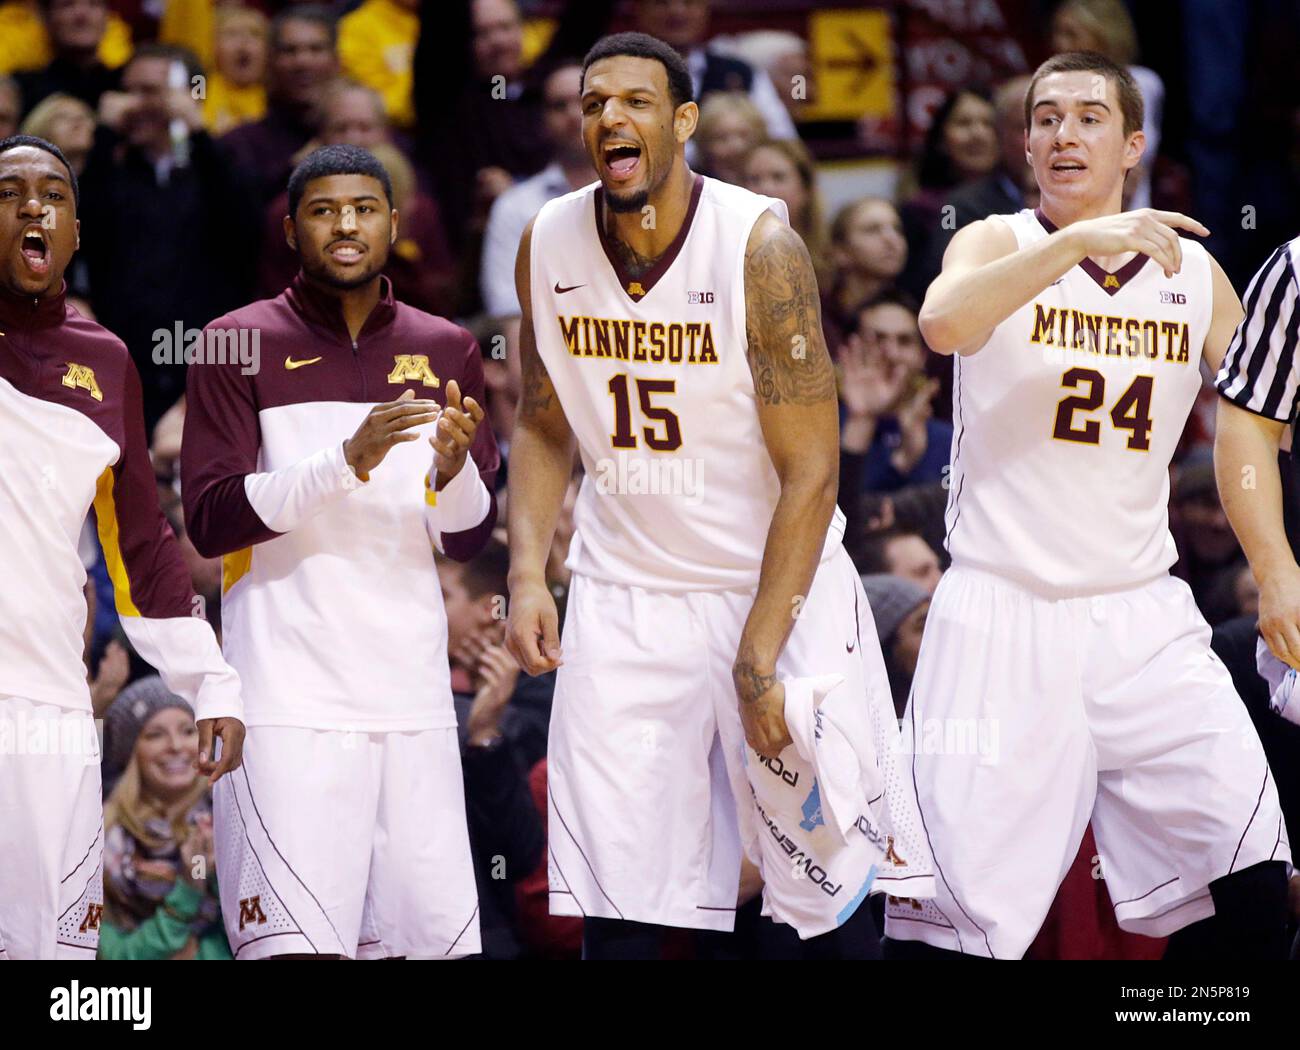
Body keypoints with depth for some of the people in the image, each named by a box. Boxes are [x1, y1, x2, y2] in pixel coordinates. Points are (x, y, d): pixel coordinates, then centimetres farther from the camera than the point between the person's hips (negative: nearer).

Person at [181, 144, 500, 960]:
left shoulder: (445, 351, 14)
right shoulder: (240, 345, 2)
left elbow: (469, 541, 13)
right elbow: (208, 522, -7)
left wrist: (454, 470, -10)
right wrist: (347, 460, -19)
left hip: (413, 699, 4)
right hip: (289, 700, -4)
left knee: (429, 936, -2)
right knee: (295, 947, -15)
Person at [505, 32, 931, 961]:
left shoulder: (761, 246, -16)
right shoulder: (549, 245, -2)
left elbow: (811, 472, -16)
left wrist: (758, 658, -20)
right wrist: (528, 574, -4)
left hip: (780, 580, -3)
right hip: (626, 595, 3)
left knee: (837, 893, -9)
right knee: (617, 910, -3)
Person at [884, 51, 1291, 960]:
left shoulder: (1193, 272, 9)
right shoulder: (998, 245, -1)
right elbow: (944, 323, -24)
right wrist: (1080, 240, -33)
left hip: (1144, 617, 3)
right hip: (1005, 616, -3)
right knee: (951, 909, -9)